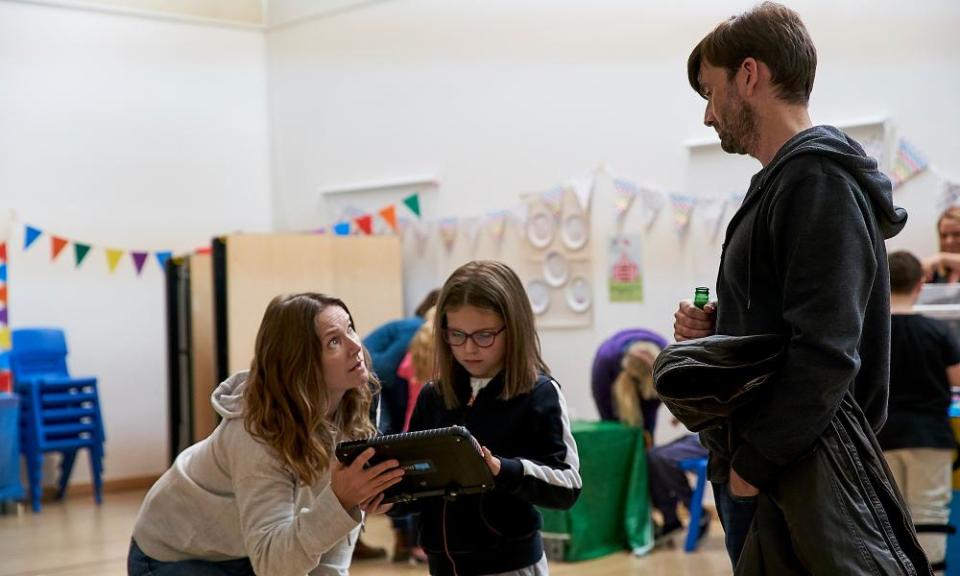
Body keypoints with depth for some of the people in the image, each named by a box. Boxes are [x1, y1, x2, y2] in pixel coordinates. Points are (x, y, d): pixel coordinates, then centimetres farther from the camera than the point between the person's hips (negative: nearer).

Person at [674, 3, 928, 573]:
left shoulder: (817, 177, -14)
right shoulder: (781, 184, 16)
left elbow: (827, 353, -23)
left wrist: (753, 462, -18)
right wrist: (716, 328, 5)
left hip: (800, 481, -10)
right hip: (754, 468, 10)